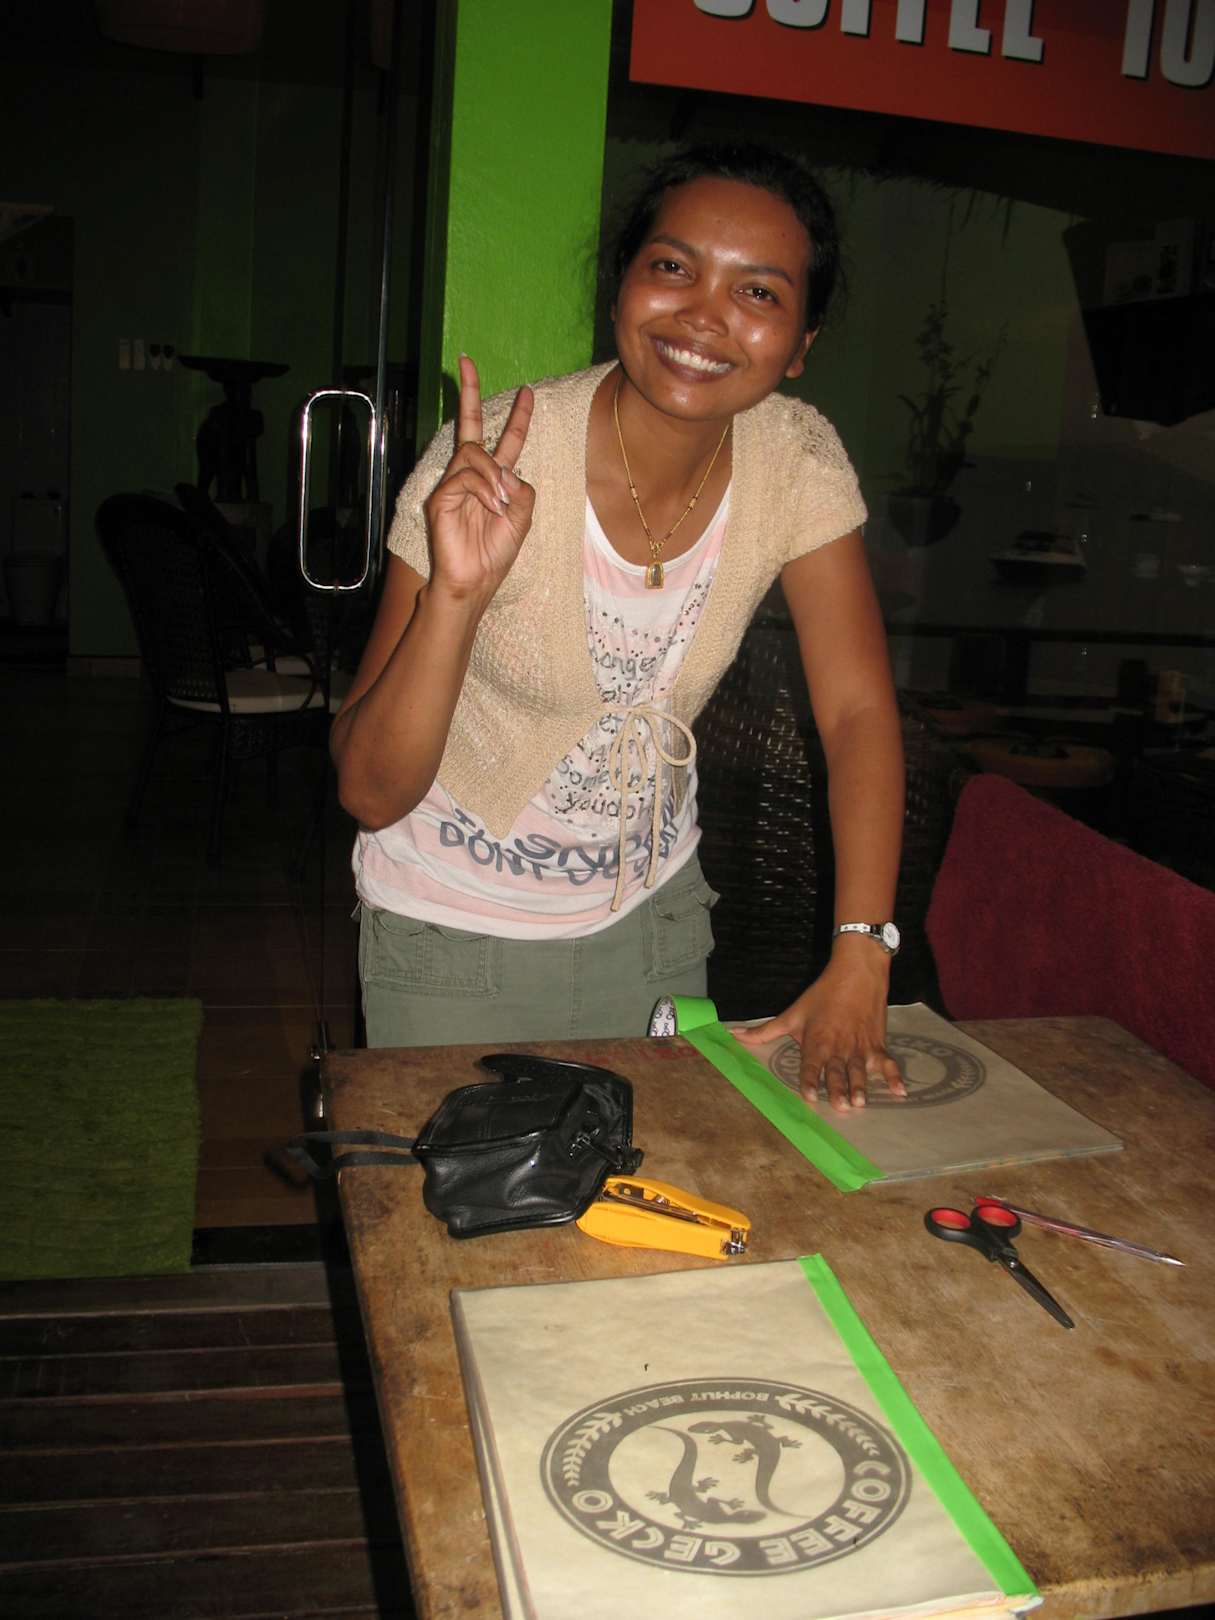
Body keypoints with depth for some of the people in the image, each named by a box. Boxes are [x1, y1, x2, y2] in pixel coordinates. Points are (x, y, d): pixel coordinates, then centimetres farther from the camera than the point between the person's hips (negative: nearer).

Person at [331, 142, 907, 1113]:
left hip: (650, 912, 3)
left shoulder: (798, 461, -14)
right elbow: (371, 793, -23)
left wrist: (858, 968, -21)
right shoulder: (491, 466, -24)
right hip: (457, 928, -3)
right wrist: (457, 594, -39)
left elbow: (859, 712, -12)